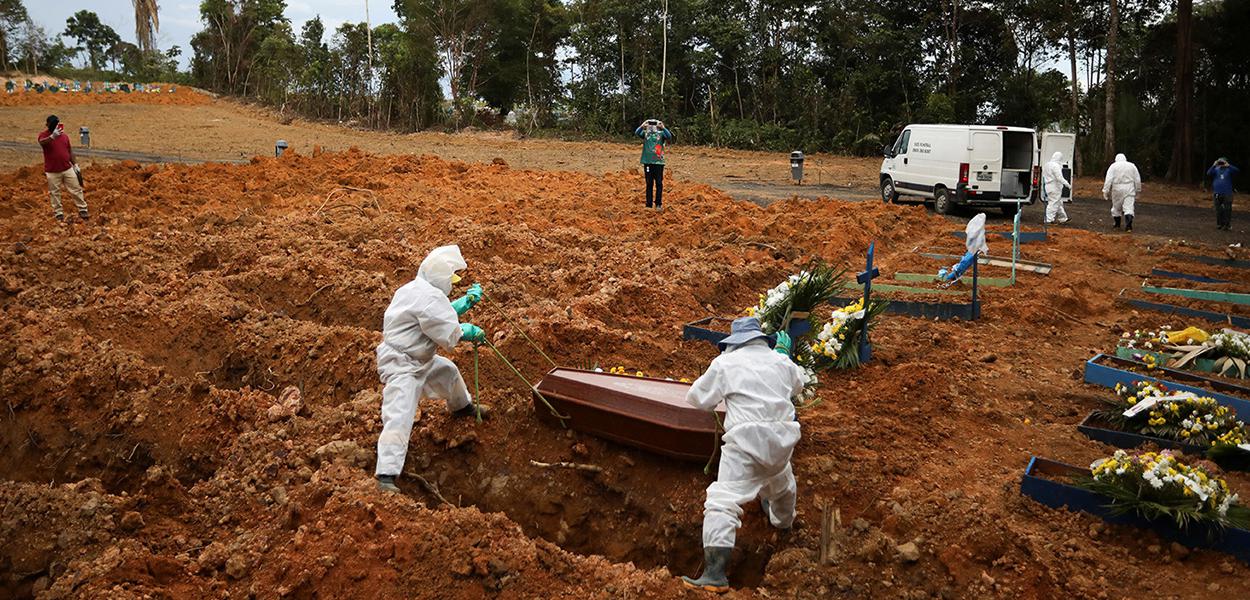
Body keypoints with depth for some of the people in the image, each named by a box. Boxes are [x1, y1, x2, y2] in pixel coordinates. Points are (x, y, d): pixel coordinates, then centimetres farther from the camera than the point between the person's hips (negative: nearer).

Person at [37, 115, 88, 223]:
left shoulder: (64, 135, 7)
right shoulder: (43, 134, -9)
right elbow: (42, 142, -34)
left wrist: (75, 164, 10)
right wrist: (52, 136, -52)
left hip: (68, 169, 3)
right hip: (52, 172, -3)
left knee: (76, 190, 5)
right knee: (55, 193, 7)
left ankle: (83, 210, 13)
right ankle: (58, 214, 17)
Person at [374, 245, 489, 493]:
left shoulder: (417, 289, 8)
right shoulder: (428, 297, -24)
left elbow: (443, 314, 21)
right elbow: (449, 335, -22)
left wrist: (468, 301, 14)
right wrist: (469, 331, -3)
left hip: (419, 358, 11)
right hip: (402, 366, -11)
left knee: (448, 371, 30)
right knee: (399, 418, -18)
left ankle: (462, 407, 59)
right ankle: (386, 476, -22)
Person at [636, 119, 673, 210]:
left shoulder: (661, 133, 4)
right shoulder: (645, 133, 7)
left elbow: (669, 137, -15)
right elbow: (637, 133, -11)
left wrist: (663, 127, -26)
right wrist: (642, 126, -27)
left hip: (659, 162, -1)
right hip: (647, 162, 1)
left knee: (659, 184, 0)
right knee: (649, 184, 6)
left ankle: (659, 204, 7)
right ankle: (648, 204, 10)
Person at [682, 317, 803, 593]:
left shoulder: (726, 363, -2)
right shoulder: (782, 362, 12)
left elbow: (696, 397, 5)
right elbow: (797, 386, 34)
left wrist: (721, 391, 24)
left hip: (747, 440, -6)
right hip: (782, 438, 6)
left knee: (723, 501, -11)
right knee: (781, 483, 36)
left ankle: (715, 573, -23)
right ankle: (783, 519, 69)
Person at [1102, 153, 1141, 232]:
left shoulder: (1113, 166, 2)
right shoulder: (1132, 166, 9)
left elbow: (1108, 180, -7)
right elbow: (1138, 180, 11)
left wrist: (1105, 192, -7)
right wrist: (1137, 191, 21)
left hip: (1117, 189, -1)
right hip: (1129, 189, 1)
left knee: (1116, 206, 14)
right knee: (1128, 207, -5)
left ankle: (1117, 224, 27)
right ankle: (1128, 224, -23)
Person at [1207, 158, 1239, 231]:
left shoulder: (1229, 170, 1)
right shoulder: (1216, 170, 5)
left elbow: (1237, 171, -15)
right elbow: (1208, 173, -9)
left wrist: (1228, 166, -24)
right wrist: (1213, 166, -20)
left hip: (1227, 194, -2)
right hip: (1217, 194, 2)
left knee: (1227, 209, -2)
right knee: (1218, 210, 8)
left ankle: (1227, 224, 3)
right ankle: (1219, 224, 17)